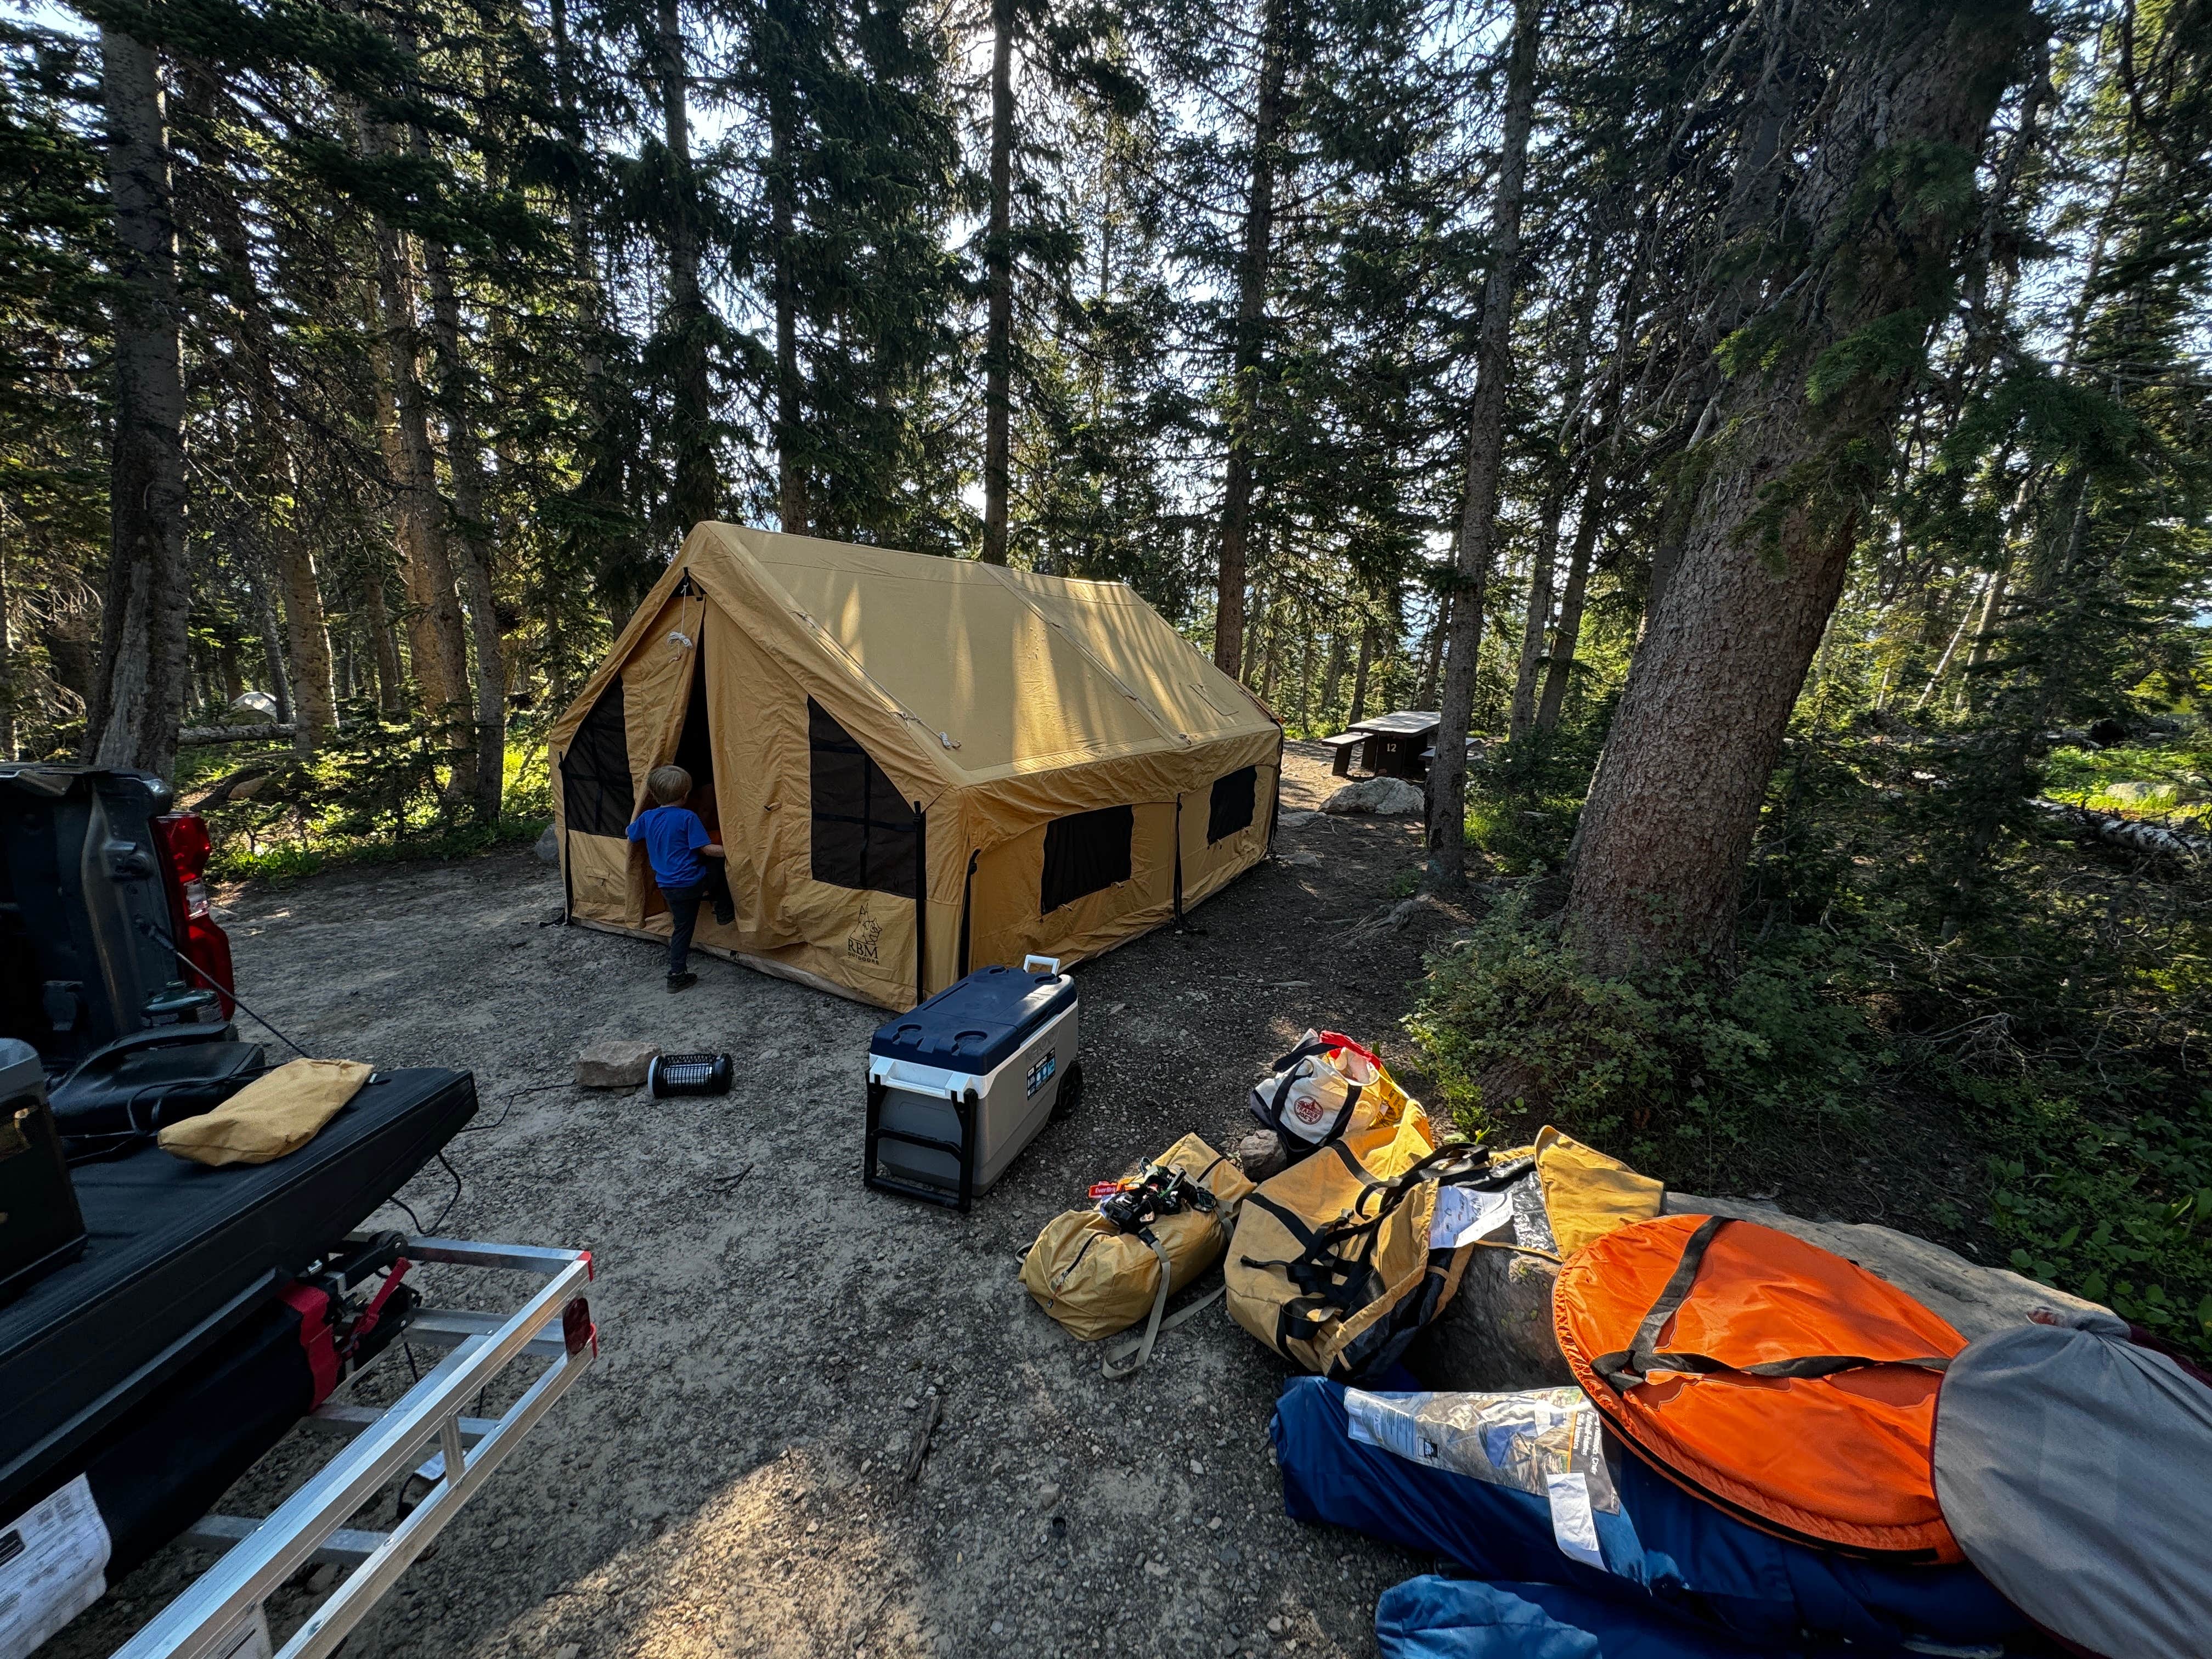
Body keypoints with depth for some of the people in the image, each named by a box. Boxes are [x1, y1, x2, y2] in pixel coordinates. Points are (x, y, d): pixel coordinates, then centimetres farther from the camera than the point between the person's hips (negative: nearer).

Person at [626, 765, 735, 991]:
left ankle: (677, 975, 15)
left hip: (667, 887, 6)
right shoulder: (688, 818, -13)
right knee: (720, 867, 19)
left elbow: (631, 834, 26)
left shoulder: (647, 817, 5)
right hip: (692, 882, -6)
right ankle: (725, 912, 20)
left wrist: (639, 806, 37)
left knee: (682, 927, 15)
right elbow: (707, 849, -15)